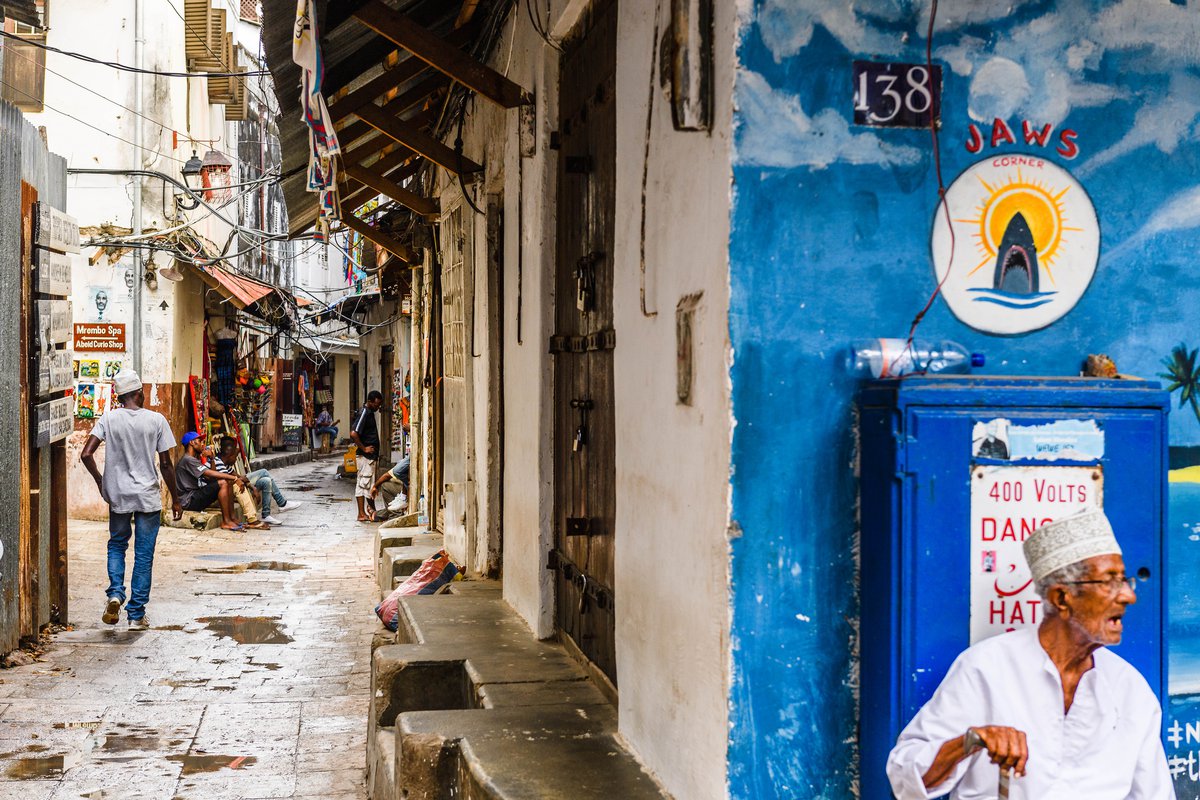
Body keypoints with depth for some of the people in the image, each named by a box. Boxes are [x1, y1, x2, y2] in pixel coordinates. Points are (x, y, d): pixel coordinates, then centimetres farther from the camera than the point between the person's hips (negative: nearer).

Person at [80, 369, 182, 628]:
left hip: (118, 494, 2)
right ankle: (136, 614, 8)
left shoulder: (109, 418, -3)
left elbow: (86, 454, -9)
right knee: (144, 555, 6)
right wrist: (175, 499, 5)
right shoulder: (156, 420, -6)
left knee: (116, 545, 22)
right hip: (148, 497, -1)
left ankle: (115, 593, 1)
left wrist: (100, 480, 9)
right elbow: (166, 464, -5)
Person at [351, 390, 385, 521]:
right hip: (365, 456, -10)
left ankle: (371, 509, 21)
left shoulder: (370, 412, 14)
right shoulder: (364, 413, -16)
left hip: (371, 455, 10)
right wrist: (364, 448, -18)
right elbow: (353, 433, -26)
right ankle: (362, 514, -1)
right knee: (363, 483, -5)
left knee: (369, 483, 14)